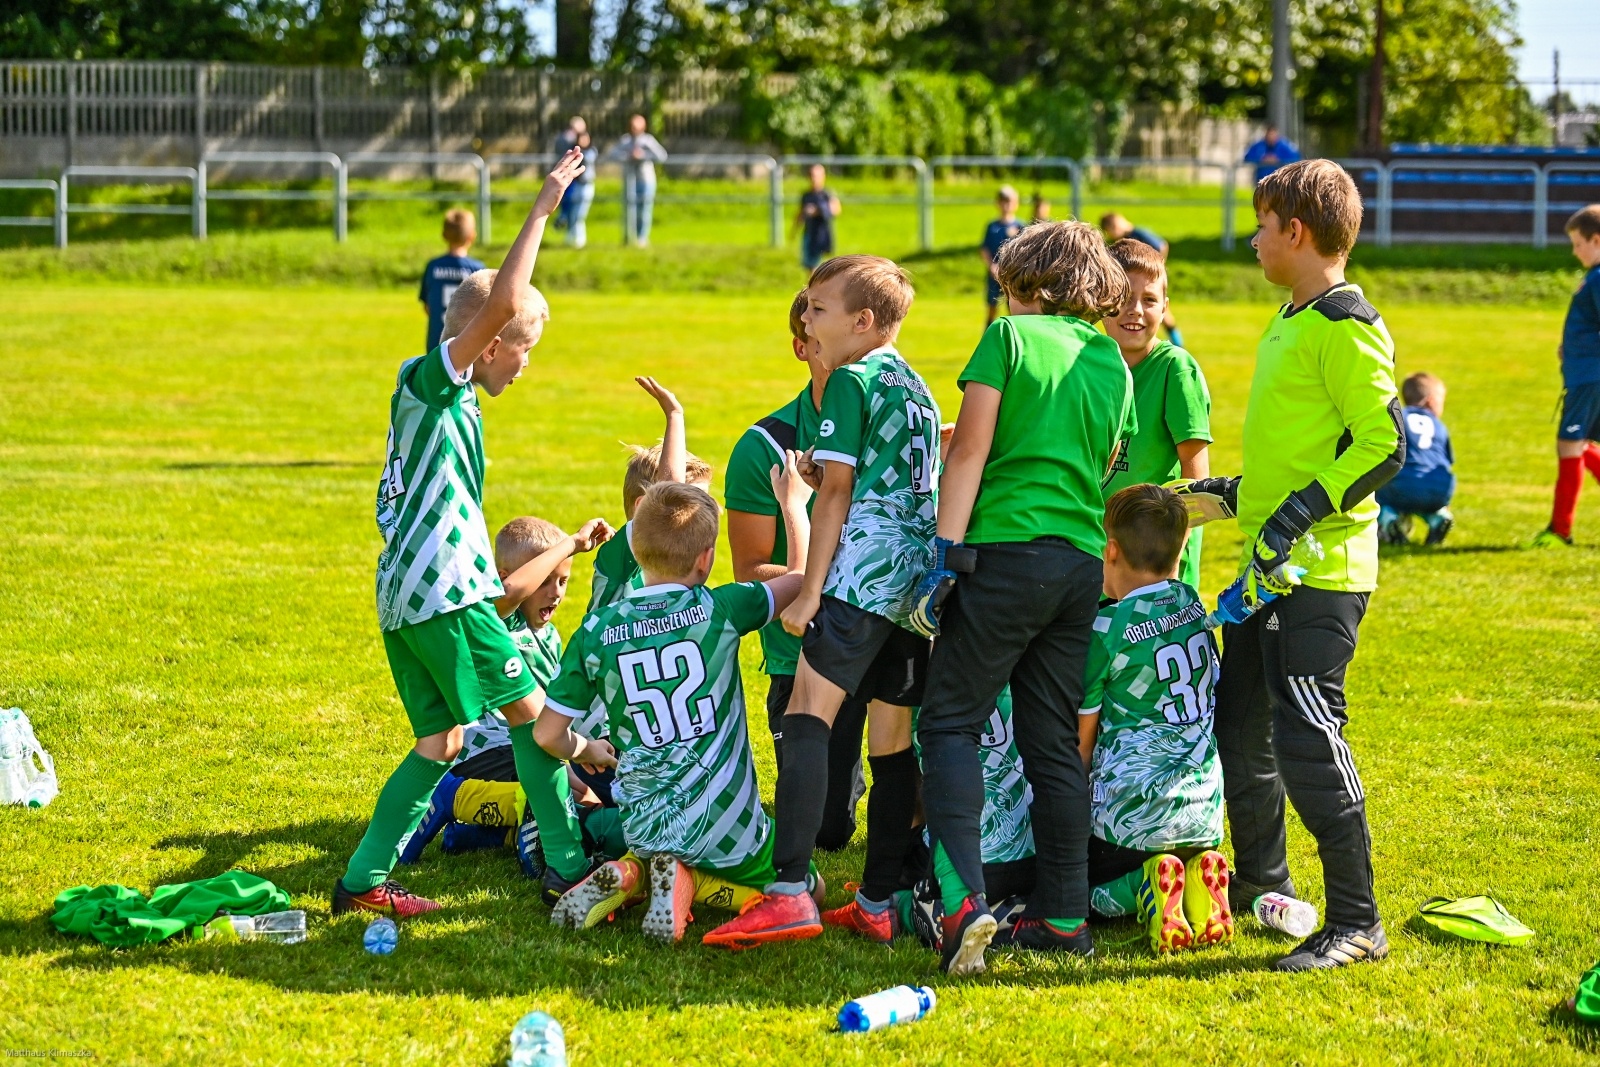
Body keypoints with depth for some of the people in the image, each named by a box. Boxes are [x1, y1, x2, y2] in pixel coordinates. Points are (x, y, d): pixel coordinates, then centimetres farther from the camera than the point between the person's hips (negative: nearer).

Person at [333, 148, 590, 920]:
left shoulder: (445, 399, 20)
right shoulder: (430, 381, -8)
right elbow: (500, 301, -23)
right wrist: (542, 208, -19)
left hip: (403, 595, 9)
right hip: (444, 592, -9)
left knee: (440, 740, 11)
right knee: (529, 710, -2)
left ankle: (363, 879, 8)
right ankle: (568, 868, 1)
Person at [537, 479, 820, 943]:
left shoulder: (595, 634, -4)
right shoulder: (719, 611, -9)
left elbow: (549, 734, 0)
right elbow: (802, 577, 6)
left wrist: (582, 749, 23)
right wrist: (793, 503, 22)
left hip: (644, 828, 4)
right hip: (724, 825, -4)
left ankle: (628, 876, 1)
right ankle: (689, 880, -6)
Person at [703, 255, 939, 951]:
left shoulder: (851, 380, -2)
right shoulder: (919, 390, 22)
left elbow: (836, 490, -7)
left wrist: (809, 591, -9)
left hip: (863, 572, -9)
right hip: (920, 578, 9)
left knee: (808, 717, -16)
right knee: (891, 738, 10)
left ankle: (790, 893, -29)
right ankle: (880, 900, 12)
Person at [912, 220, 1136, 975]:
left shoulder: (1012, 335, -1)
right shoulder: (1113, 363, 16)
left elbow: (970, 451, -7)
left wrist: (945, 555, -9)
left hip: (1007, 551, -6)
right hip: (1085, 561, 6)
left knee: (950, 723, -3)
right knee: (1055, 740, 11)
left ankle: (963, 898, -19)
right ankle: (1063, 914, 10)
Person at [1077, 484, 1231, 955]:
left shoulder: (1107, 629, -12)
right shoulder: (1191, 603, 3)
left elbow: (1080, 740, -5)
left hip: (1130, 812, -6)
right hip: (1204, 809, 6)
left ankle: (1146, 886, -15)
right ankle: (1201, 874, -3)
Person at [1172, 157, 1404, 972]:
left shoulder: (1345, 325, -13)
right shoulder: (1291, 323, 17)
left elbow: (1384, 443, -21)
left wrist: (1299, 515, -25)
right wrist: (1231, 496, 25)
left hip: (1321, 574, -10)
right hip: (1270, 570, 10)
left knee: (1308, 739, -11)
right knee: (1239, 732, 17)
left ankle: (1356, 921, -5)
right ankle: (1260, 882, 34)